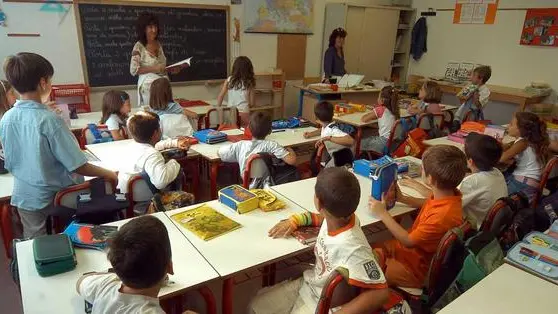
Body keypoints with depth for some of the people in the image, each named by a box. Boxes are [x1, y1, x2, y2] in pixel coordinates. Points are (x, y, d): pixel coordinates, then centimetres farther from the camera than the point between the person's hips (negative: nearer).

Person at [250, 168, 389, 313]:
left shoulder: (352, 248, -38)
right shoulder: (340, 216, -16)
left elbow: (380, 293, -32)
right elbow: (319, 217, 10)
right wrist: (294, 220, -4)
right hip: (307, 285, 7)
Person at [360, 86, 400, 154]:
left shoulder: (380, 109, -14)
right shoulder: (394, 110, 6)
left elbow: (363, 119, -10)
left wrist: (372, 113, 7)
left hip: (385, 142, -8)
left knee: (361, 143, 10)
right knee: (368, 139, 26)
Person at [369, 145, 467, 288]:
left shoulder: (444, 216, -35)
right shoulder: (448, 194, -8)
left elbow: (408, 241, -21)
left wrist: (383, 214, -14)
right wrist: (402, 198, 8)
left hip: (416, 269, -8)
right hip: (411, 248, 8)